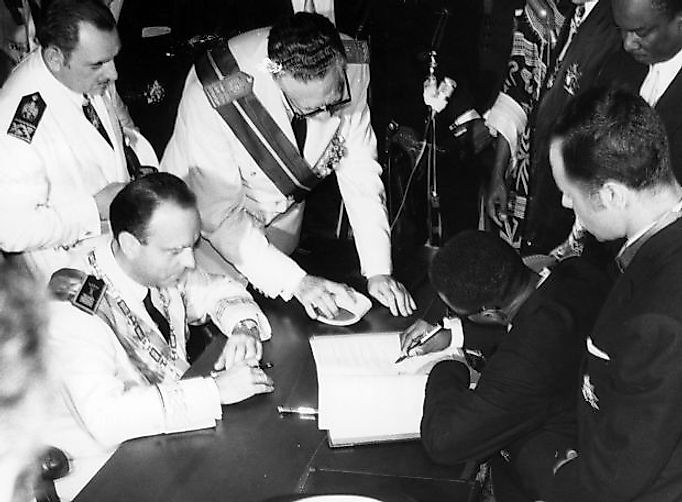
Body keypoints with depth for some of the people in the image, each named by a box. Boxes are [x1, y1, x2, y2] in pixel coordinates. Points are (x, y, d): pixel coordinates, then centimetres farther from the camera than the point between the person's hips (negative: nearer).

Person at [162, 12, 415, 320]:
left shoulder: (349, 71, -26)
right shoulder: (212, 99, -39)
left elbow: (360, 175, -17)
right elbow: (220, 217, -31)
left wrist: (378, 271, -23)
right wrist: (295, 281, -34)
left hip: (284, 214, 4)